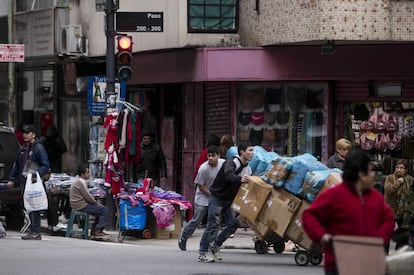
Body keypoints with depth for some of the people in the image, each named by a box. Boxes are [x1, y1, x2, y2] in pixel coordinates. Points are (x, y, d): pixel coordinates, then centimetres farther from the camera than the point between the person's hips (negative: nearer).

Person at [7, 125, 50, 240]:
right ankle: (33, 231, 11)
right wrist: (12, 179, 18)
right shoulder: (22, 149, 19)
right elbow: (16, 165, 25)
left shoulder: (39, 148, -4)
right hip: (24, 182, 8)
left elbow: (45, 166, -9)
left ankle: (36, 232, -11)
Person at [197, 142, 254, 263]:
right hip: (217, 197, -8)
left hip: (229, 200, 8)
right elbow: (228, 175, -41)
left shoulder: (247, 168, 7)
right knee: (213, 224, -9)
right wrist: (240, 179, -59)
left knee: (234, 223, 0)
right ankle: (202, 253, -3)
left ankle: (215, 246, 15)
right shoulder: (232, 162, -20)